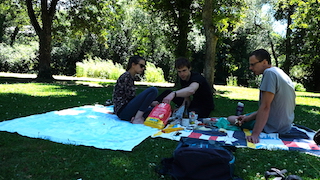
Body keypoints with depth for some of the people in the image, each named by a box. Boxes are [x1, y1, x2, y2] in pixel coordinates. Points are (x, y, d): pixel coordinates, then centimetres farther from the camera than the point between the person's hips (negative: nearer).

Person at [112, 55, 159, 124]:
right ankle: (137, 118, -21)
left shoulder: (131, 77, 19)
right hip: (122, 111, -9)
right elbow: (130, 96, -14)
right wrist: (150, 102, -8)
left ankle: (136, 117, -12)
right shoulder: (126, 76, -8)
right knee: (153, 90, -18)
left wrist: (149, 102, 5)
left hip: (125, 111, 9)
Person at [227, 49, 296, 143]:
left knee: (231, 118, 2)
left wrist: (255, 134, -28)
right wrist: (249, 117, 5)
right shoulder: (279, 72, 9)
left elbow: (265, 107, -27)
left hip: (274, 127, -9)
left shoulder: (269, 72, -21)